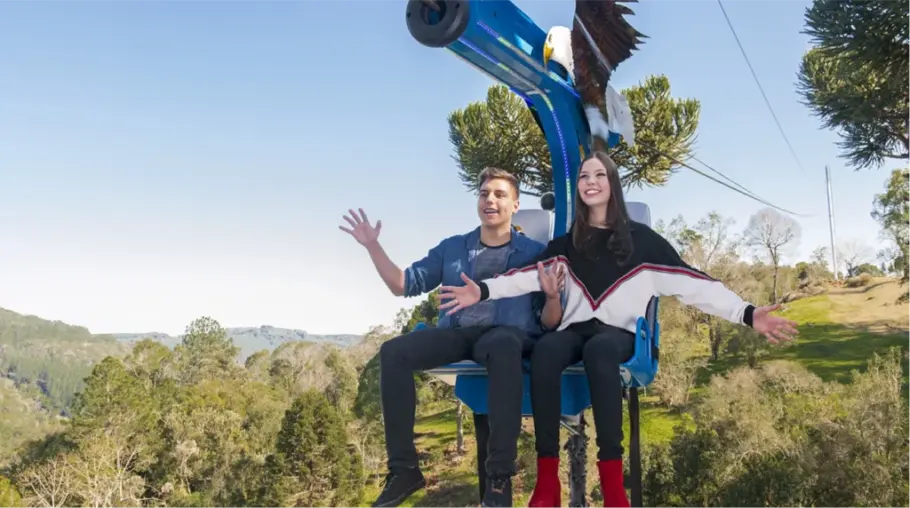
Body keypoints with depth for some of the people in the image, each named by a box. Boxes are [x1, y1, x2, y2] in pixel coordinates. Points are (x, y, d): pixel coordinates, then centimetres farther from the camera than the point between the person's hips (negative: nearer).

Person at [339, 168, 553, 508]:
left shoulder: (533, 252, 9)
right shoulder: (452, 248, 18)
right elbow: (404, 285, 16)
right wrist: (373, 247, 4)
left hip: (507, 333, -3)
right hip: (457, 333, 4)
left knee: (503, 348, -42)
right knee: (393, 352, -24)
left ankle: (500, 476, -35)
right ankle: (404, 469, -16)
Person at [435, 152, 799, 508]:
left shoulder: (641, 239, 7)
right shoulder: (567, 242, 16)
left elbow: (693, 283, 1)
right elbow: (528, 276, 4)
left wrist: (747, 314, -9)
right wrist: (483, 291, -13)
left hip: (619, 333, -2)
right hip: (576, 330, 2)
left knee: (599, 349, -39)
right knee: (545, 349, -34)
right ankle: (547, 478, -33)